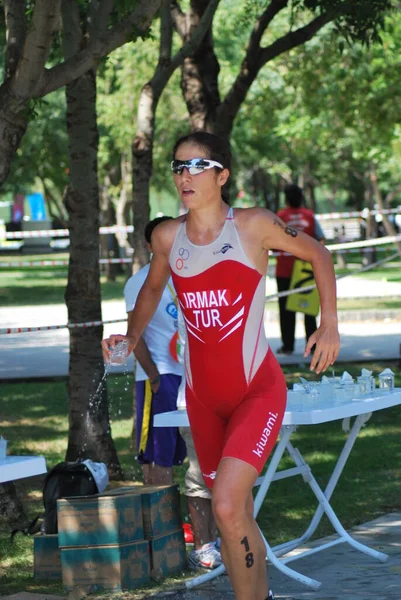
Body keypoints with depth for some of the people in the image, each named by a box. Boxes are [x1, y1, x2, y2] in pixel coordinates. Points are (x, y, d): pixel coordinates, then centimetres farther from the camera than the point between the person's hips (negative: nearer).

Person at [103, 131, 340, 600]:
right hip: (203, 397, 5)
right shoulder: (167, 237, -1)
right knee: (235, 519, 13)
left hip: (257, 390, -5)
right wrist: (132, 337, 5)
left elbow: (317, 253, 4)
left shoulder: (253, 226, -12)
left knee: (228, 506, -22)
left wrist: (329, 324, -3)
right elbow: (152, 288, 21)